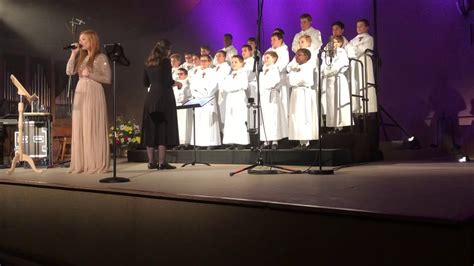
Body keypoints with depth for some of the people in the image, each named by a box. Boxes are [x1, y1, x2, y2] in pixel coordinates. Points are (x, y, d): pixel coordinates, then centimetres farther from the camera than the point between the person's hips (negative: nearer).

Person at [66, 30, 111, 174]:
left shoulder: (101, 57, -3)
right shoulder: (81, 57, 17)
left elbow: (107, 79, -8)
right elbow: (69, 72, 8)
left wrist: (89, 75, -14)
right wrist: (73, 54, 6)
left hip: (94, 94, -7)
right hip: (80, 94, 7)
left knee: (93, 129, -7)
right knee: (80, 128, 4)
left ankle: (97, 164, -2)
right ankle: (81, 164, 8)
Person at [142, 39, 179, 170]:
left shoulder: (148, 62, 12)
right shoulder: (165, 61, -6)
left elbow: (145, 83, 14)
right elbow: (168, 81, -14)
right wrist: (176, 83, 5)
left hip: (151, 97, 6)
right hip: (164, 97, -6)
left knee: (151, 129, 8)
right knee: (163, 129, -3)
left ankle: (151, 162, 11)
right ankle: (161, 162, -3)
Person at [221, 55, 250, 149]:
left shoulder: (243, 73, 4)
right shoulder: (230, 75, 23)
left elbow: (240, 85, -10)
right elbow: (225, 85, 8)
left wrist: (229, 87, -5)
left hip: (240, 98, -6)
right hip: (230, 99, 6)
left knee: (240, 120, -11)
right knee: (230, 121, 0)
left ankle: (241, 142, -11)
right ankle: (233, 142, 1)